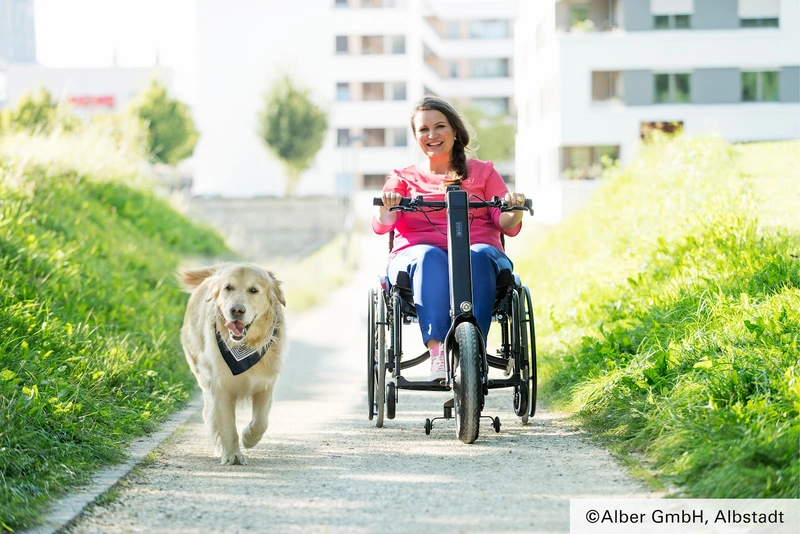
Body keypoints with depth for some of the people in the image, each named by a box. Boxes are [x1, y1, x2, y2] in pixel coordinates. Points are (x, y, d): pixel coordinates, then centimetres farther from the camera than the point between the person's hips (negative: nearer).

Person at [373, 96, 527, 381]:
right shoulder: (403, 178, 23)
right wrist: (385, 208, -18)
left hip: (479, 253, 0)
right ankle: (437, 351, -48)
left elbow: (507, 226, 10)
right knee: (430, 256, -36)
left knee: (478, 256, -36)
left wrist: (515, 209, -14)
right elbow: (381, 225, 6)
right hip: (414, 258, 0)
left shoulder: (483, 172, 22)